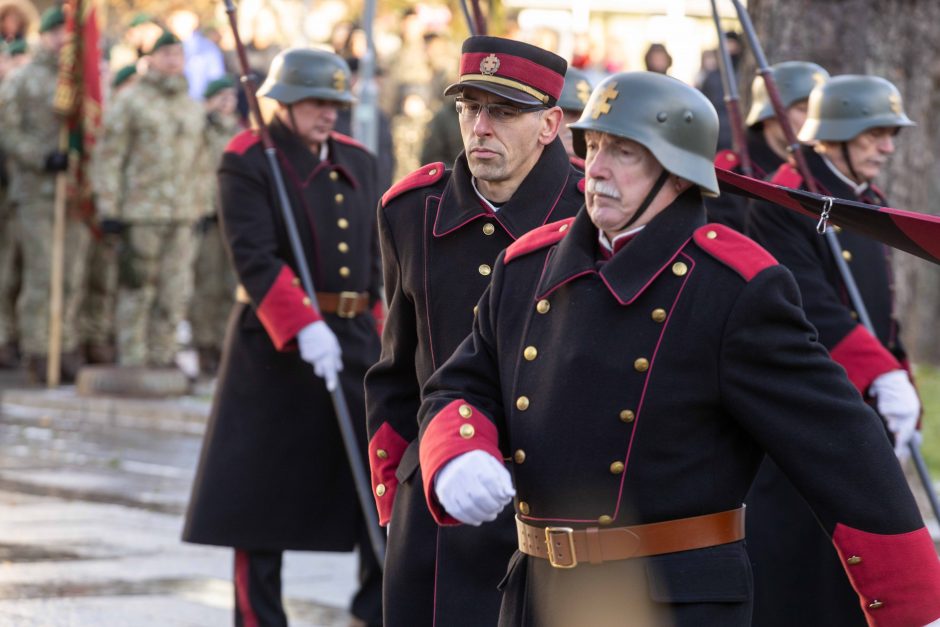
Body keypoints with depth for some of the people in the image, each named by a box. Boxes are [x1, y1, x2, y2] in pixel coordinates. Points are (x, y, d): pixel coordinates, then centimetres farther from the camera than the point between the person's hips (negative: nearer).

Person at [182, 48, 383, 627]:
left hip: (354, 339, 5)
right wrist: (303, 327, -28)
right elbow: (254, 257, -19)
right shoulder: (248, 162, -6)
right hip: (274, 342, -5)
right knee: (263, 487, 2)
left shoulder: (359, 162, 13)